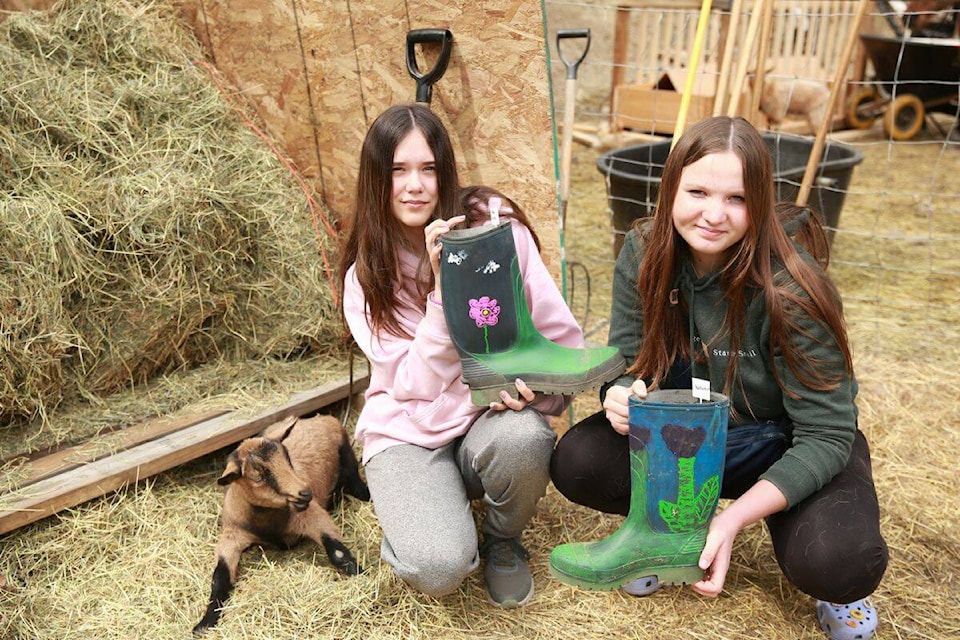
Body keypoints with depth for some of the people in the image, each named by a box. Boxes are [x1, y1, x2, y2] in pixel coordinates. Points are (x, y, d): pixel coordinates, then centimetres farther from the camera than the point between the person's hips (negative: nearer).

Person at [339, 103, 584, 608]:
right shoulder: (366, 274, -5)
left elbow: (564, 339, -6)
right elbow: (414, 385, -15)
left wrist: (533, 383, -27)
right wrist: (441, 287, -25)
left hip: (493, 420, 1)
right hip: (408, 434, -1)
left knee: (522, 436, -36)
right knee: (440, 569, -26)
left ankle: (503, 540, 0)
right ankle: (410, 512, 12)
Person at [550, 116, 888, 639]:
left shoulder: (789, 289, -26)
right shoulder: (644, 253, -14)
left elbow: (827, 434, -22)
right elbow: (626, 360, -7)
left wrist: (734, 519, -34)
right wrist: (620, 395, -33)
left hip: (786, 447, -3)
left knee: (837, 565, -31)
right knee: (576, 463, -22)